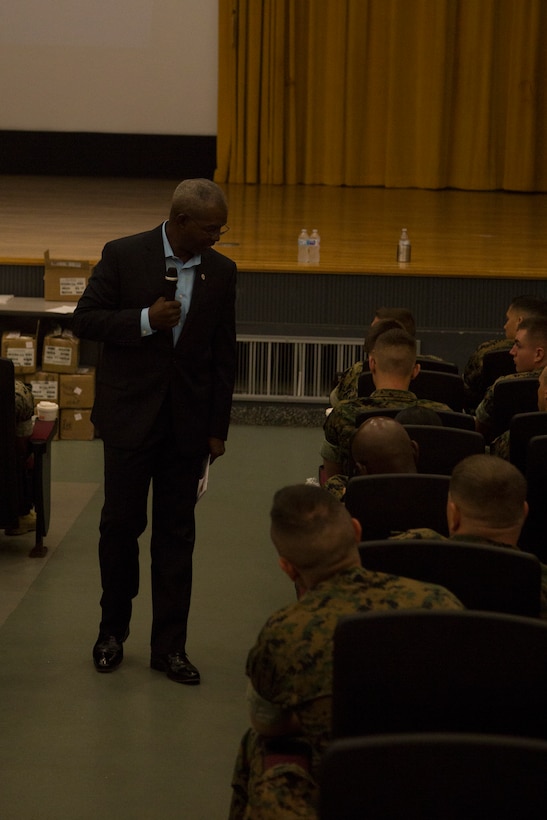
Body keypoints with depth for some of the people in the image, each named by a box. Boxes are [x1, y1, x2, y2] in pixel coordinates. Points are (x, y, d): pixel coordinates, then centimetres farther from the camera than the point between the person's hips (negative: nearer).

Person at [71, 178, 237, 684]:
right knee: (121, 523, 6)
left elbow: (223, 354, 5)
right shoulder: (123, 256, -6)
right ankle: (113, 630, 24)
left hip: (188, 421, 2)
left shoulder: (221, 271, 2)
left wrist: (218, 429, 3)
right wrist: (145, 320, -20)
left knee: (176, 533, 6)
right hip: (130, 414, -2)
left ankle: (170, 644, 14)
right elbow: (85, 320, -5)